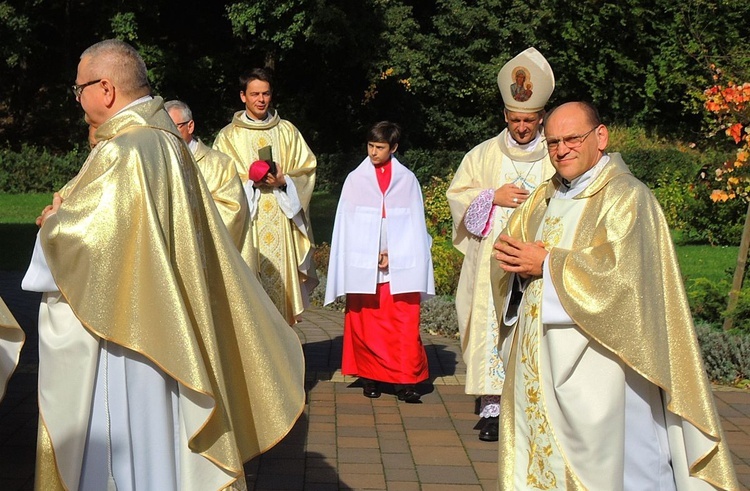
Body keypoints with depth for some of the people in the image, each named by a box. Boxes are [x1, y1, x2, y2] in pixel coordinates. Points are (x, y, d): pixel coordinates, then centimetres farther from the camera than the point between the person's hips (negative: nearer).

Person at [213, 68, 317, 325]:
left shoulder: (287, 131, 14)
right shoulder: (228, 136, 9)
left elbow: (307, 169, 9)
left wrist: (283, 180, -10)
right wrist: (250, 181, -14)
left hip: (282, 222, 2)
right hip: (247, 224, -2)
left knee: (282, 277, -1)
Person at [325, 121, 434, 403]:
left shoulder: (407, 180, 8)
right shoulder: (355, 179, 7)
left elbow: (415, 225, 6)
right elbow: (347, 225, 5)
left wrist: (393, 255, -6)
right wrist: (372, 256, -4)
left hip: (401, 267, 0)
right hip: (364, 268, 0)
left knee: (405, 326, -5)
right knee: (366, 325, 2)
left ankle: (405, 380, -2)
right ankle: (370, 378, 11)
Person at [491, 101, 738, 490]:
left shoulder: (627, 198, -9)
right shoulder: (545, 197, 15)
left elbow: (619, 272, -21)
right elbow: (507, 248, 12)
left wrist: (547, 265, -14)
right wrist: (522, 263, -11)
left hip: (597, 368, -7)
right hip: (540, 361, 7)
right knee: (540, 455, 11)